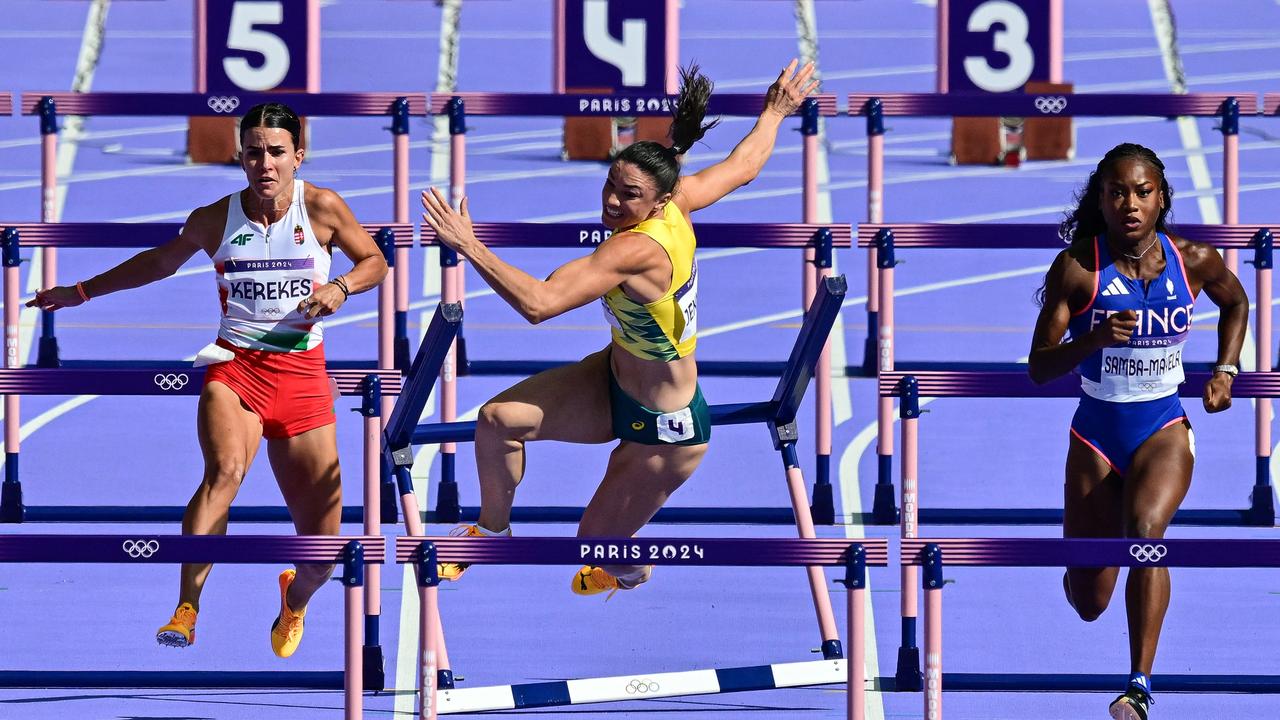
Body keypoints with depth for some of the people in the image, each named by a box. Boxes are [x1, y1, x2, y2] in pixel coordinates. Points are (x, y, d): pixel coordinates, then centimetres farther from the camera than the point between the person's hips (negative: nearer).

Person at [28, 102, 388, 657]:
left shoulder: (321, 208, -2)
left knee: (322, 544, 2)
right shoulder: (214, 220, 2)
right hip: (234, 367, -1)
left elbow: (374, 262, 11)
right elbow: (159, 262, 21)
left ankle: (294, 599, 40)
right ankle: (185, 612, -42)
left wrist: (340, 287, -11)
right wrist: (81, 292, 25)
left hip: (302, 376, 1)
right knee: (225, 470, -35)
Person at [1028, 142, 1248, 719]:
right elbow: (1038, 368, -13)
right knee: (1088, 603, 7)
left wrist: (1225, 372, 4)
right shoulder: (1077, 267, -12)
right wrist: (1096, 338, -30)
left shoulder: (1194, 261, -6)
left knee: (1145, 526, -33)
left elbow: (1236, 303, 18)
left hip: (1164, 428, 0)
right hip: (1096, 432, 0)